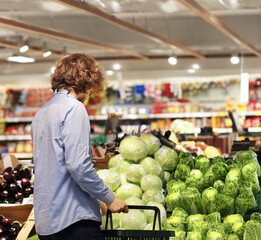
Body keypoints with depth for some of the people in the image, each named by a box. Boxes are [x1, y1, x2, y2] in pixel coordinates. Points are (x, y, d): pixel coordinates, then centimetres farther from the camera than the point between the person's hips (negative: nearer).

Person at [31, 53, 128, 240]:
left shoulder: (41, 113, 18)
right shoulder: (74, 108, -9)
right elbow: (78, 165, -19)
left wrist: (96, 199, 25)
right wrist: (110, 198, -8)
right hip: (73, 218, -9)